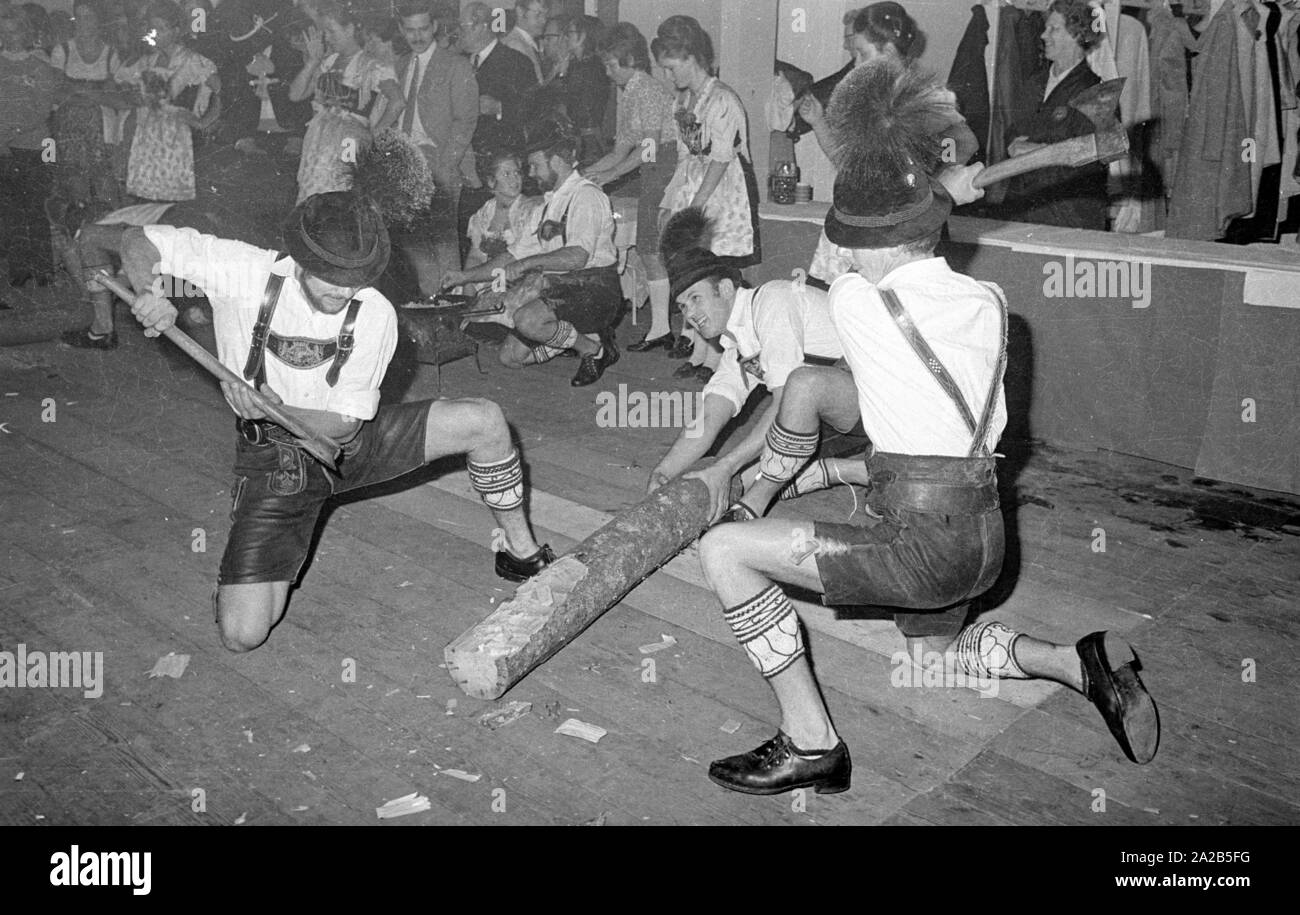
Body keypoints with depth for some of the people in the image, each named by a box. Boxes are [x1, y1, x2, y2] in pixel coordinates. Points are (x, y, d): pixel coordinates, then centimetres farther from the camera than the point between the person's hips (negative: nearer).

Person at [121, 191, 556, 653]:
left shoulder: (375, 314, -18)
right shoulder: (245, 272, -21)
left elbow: (346, 422, -15)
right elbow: (137, 241, -12)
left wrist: (275, 410, -34)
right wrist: (147, 294, -34)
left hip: (348, 439, 2)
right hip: (273, 458, -2)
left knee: (483, 420, -17)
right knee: (242, 636, -13)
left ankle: (522, 554, 4)